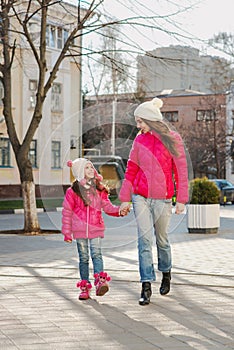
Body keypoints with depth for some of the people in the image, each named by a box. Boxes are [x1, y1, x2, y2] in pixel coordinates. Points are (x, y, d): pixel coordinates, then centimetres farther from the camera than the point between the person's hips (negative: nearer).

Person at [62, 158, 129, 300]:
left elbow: (107, 206, 9)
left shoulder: (99, 190, 8)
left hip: (96, 229, 1)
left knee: (96, 254, -11)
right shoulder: (73, 191, 0)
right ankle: (85, 286, 11)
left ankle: (100, 281, -22)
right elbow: (67, 212, 3)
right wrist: (67, 232, 3)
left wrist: (119, 211, -11)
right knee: (84, 257, 6)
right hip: (80, 230, -1)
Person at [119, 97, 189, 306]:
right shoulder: (140, 140, 7)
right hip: (141, 197, 2)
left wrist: (181, 199, -5)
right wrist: (125, 198, 8)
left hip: (163, 198, -2)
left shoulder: (172, 139, -2)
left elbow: (181, 170, -1)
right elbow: (131, 170, 11)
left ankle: (166, 273, 38)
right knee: (145, 239, -7)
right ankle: (146, 286, -7)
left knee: (162, 240, 12)